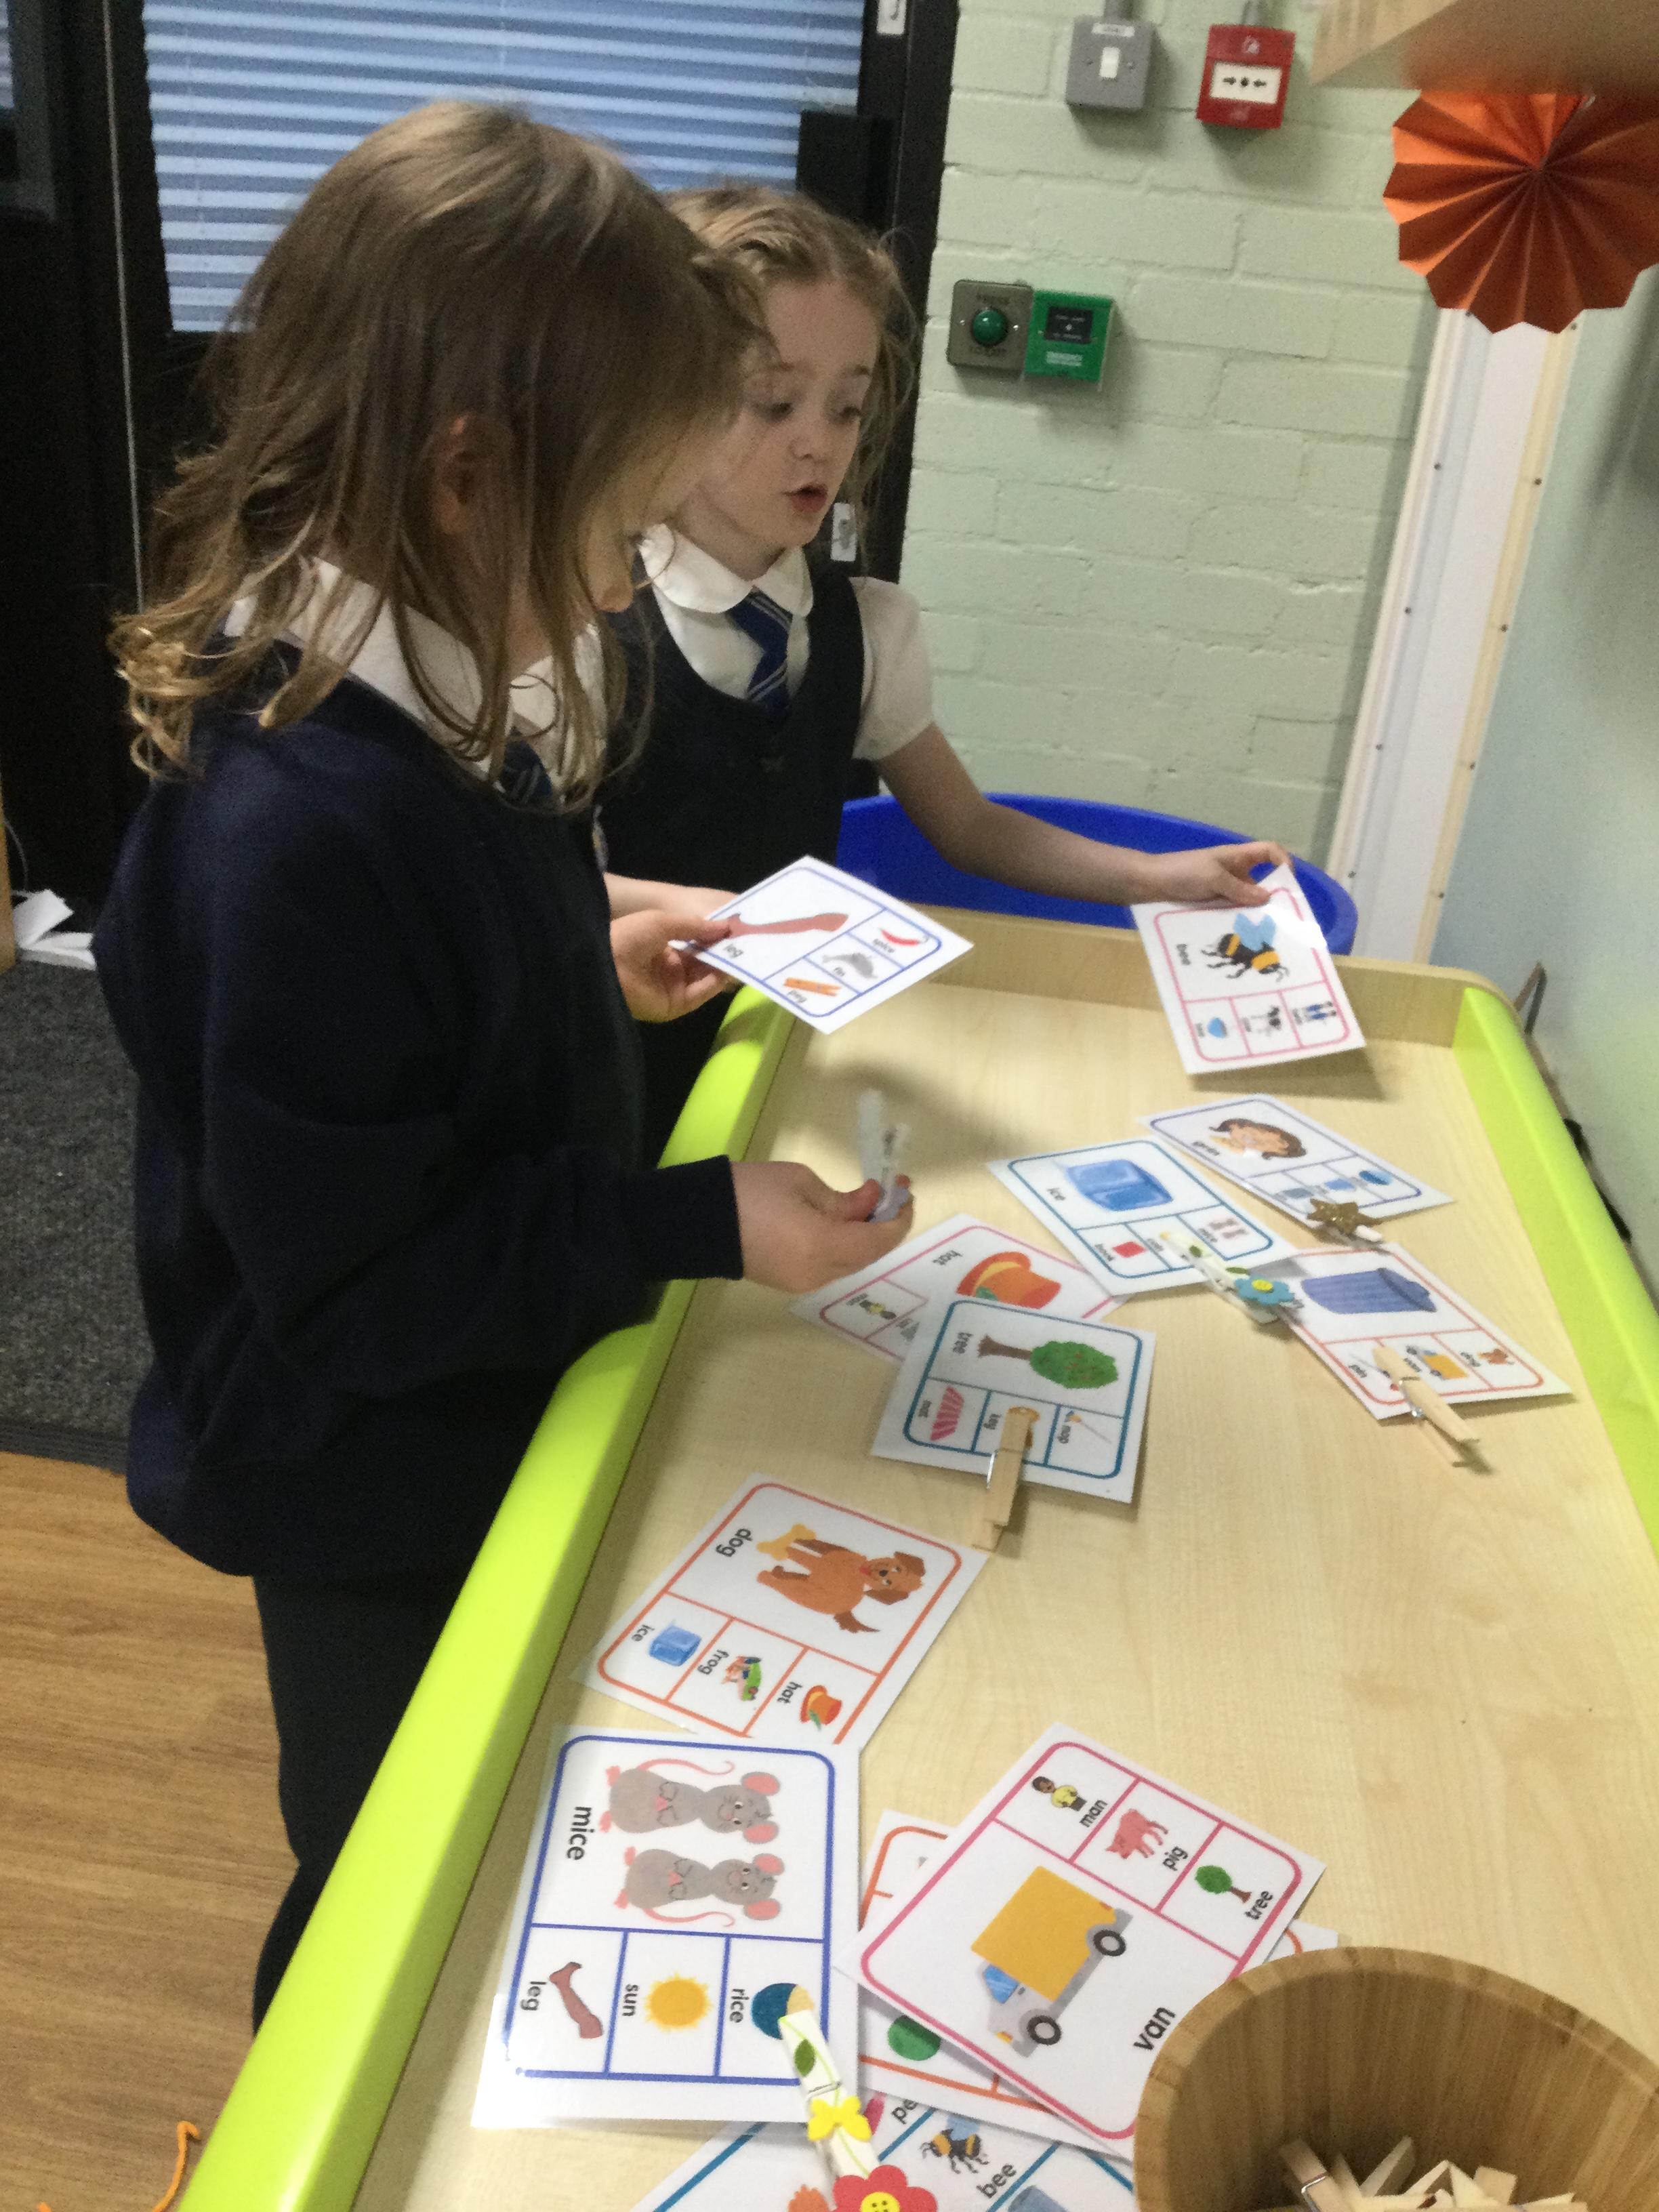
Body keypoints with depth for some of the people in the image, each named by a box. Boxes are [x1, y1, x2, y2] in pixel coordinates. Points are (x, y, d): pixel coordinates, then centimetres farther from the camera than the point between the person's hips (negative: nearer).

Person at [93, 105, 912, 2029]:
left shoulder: (398, 712, -5)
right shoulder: (295, 825, -35)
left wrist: (590, 964, 1)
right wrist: (707, 1224, -26)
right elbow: (359, 1280, -30)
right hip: (377, 1505, -9)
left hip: (482, 1430, 9)